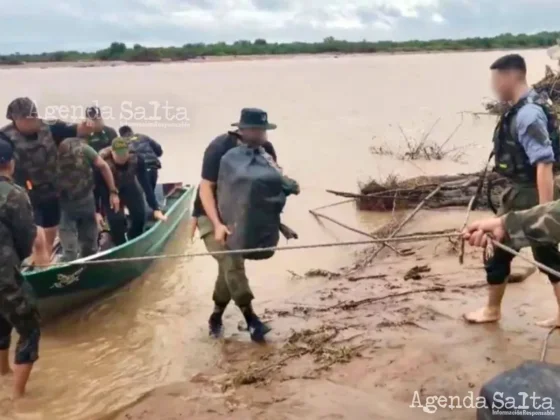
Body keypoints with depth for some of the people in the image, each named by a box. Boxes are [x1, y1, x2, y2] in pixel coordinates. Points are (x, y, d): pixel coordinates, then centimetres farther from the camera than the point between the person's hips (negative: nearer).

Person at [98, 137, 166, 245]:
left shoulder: (136, 159, -31)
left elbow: (145, 183, -25)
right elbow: (97, 187, -28)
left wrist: (156, 208, -27)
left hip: (129, 187, 2)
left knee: (140, 216, -5)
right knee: (116, 220, -17)